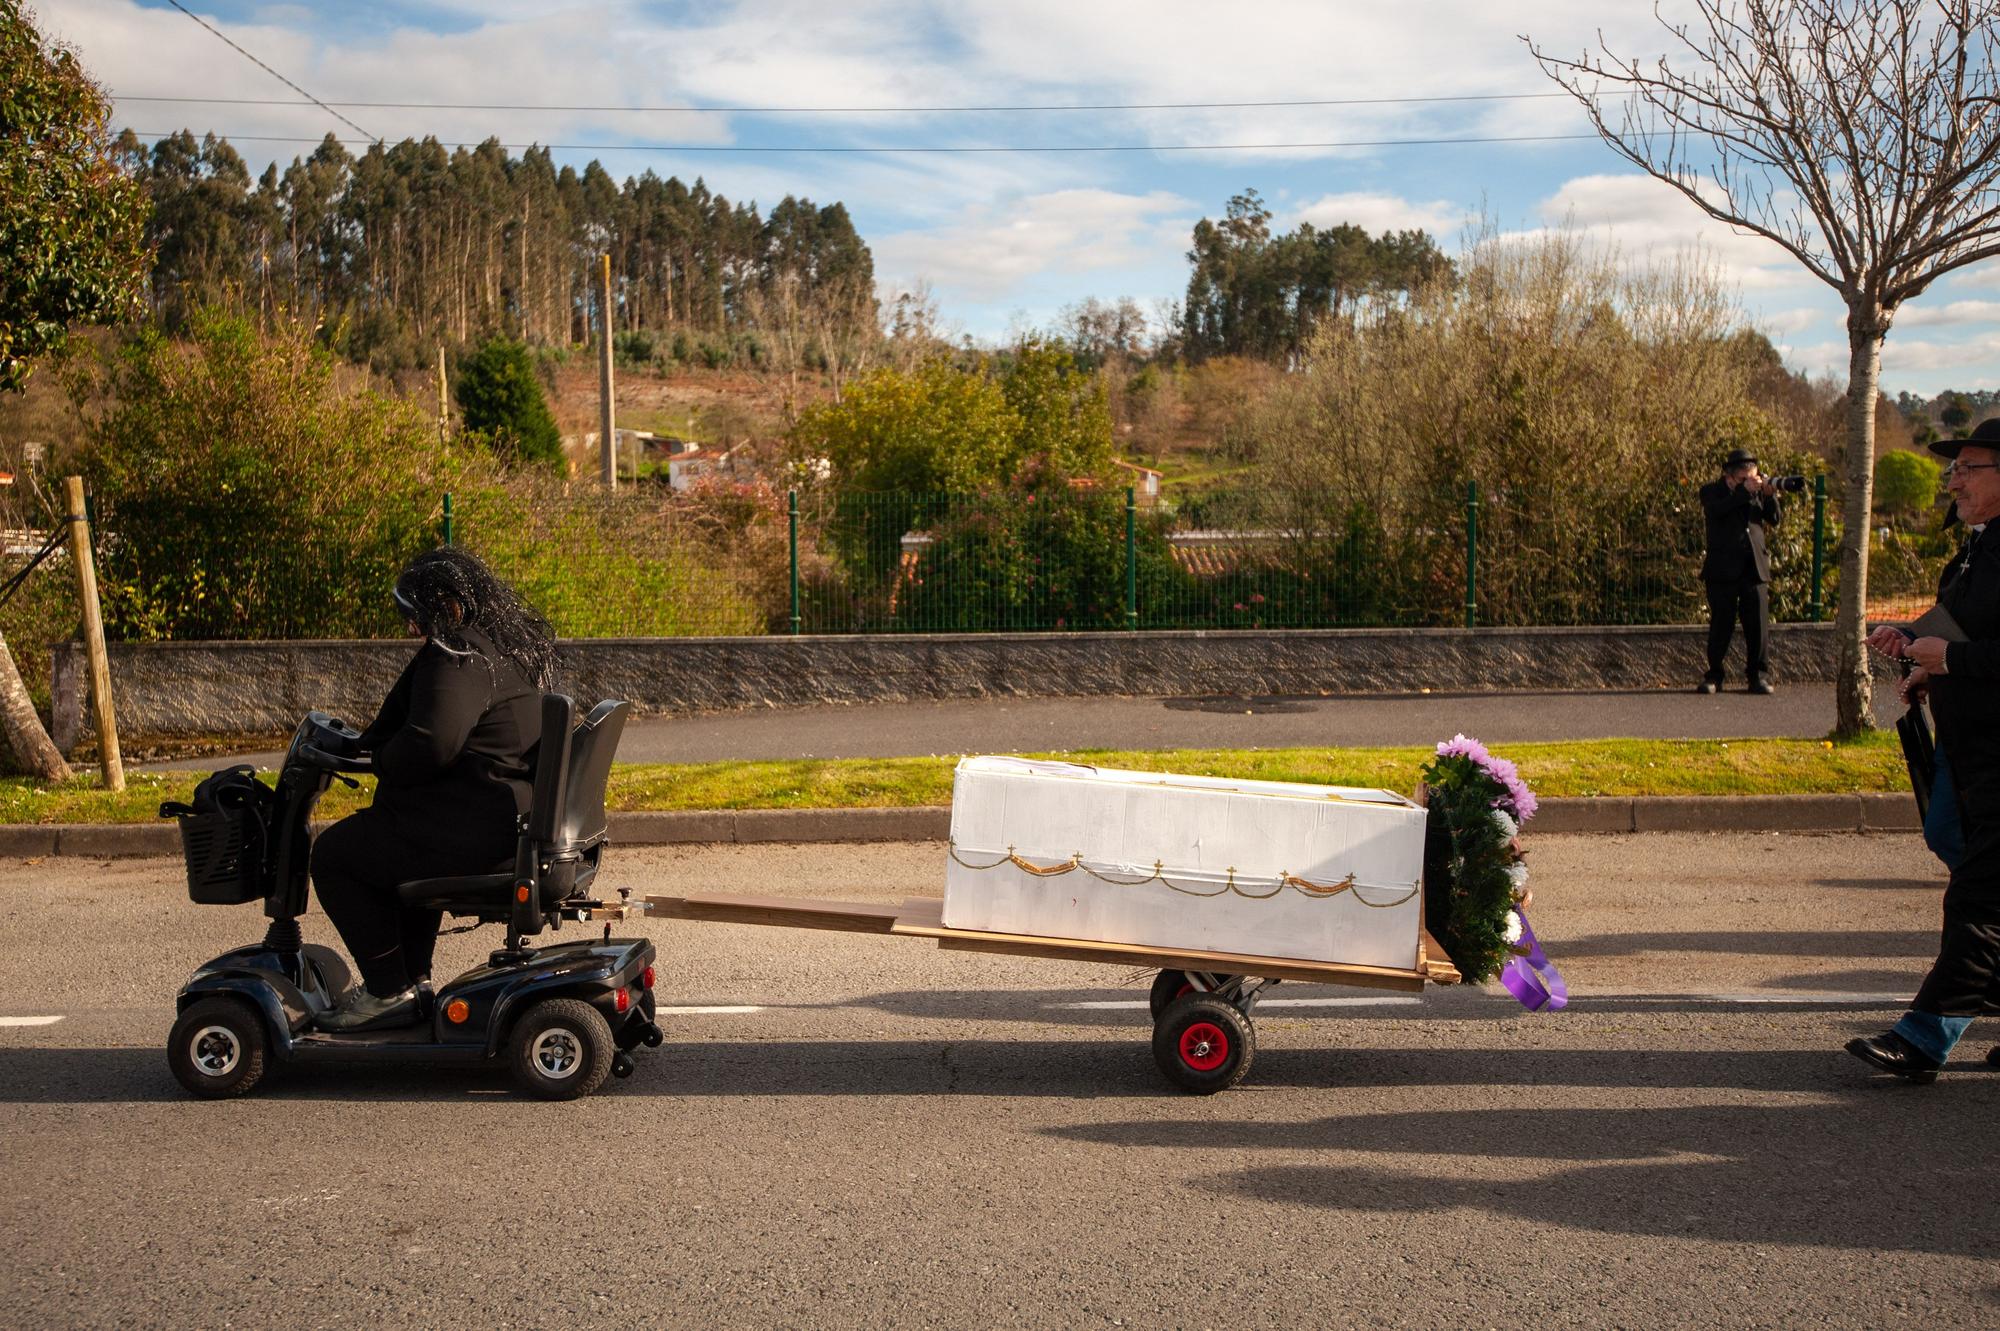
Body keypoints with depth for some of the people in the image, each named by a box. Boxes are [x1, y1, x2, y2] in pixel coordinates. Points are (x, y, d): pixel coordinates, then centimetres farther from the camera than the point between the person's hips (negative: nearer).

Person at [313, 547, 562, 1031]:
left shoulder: (458, 657, -20)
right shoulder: (519, 645, 12)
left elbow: (429, 742, -31)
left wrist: (380, 763, -11)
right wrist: (372, 744, 16)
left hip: (475, 831, -11)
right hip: (519, 814, 11)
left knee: (334, 854, 3)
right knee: (397, 841, 36)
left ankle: (388, 991, 7)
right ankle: (413, 980, 36)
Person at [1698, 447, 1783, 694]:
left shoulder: (1757, 491, 16)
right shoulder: (1712, 491, 3)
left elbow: (1773, 518, 7)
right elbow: (1717, 509, -18)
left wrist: (1769, 494, -8)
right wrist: (1744, 491, -20)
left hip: (1755, 568, 3)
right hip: (1723, 569, -3)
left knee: (1758, 625, 1)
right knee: (1721, 624, 0)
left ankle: (1760, 676, 9)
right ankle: (1714, 676, 10)